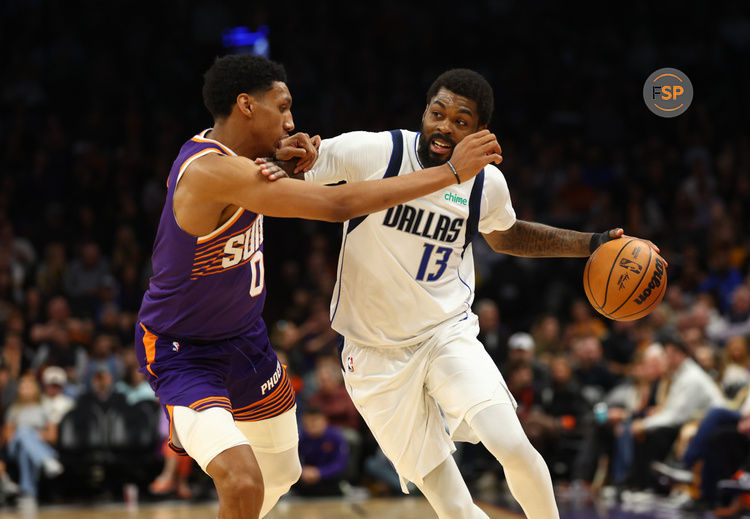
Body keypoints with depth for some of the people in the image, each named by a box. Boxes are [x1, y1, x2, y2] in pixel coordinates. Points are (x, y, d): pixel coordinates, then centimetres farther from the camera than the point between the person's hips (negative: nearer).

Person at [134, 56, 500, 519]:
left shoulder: (234, 158, -2)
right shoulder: (212, 171, -32)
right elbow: (338, 205, -35)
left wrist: (287, 160, -7)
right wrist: (452, 172, -31)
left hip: (245, 338, 10)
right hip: (183, 354, -10)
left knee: (280, 474, 24)